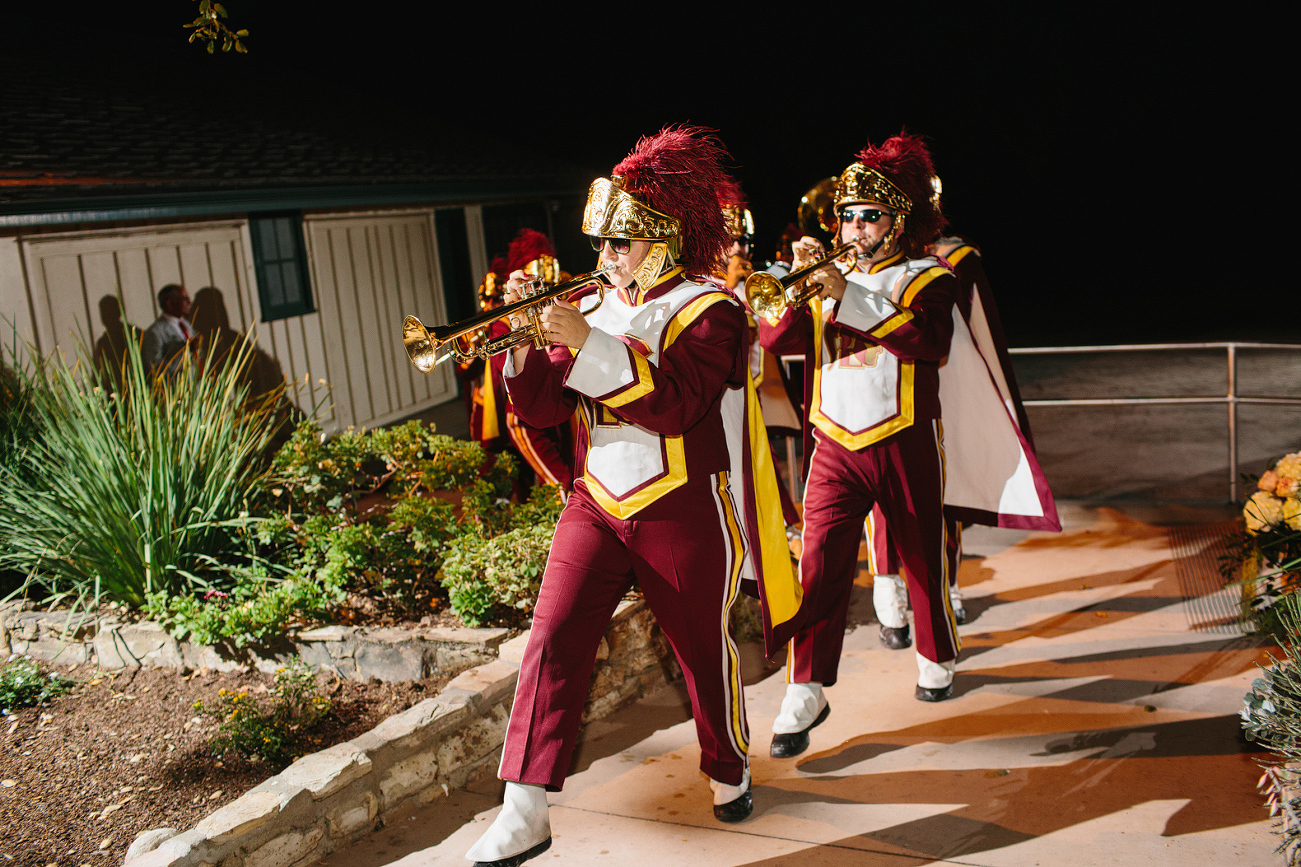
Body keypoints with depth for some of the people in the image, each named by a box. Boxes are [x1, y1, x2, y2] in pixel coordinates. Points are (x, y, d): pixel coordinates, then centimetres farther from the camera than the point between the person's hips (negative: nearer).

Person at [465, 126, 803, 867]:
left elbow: (676, 404, -23)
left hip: (683, 513, -4)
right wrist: (525, 335, -10)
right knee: (553, 640, -9)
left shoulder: (708, 308, -6)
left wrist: (589, 343, -27)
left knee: (703, 649, 10)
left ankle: (730, 771, 37)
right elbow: (544, 408, 6)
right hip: (597, 505, 4)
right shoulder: (596, 308, 9)